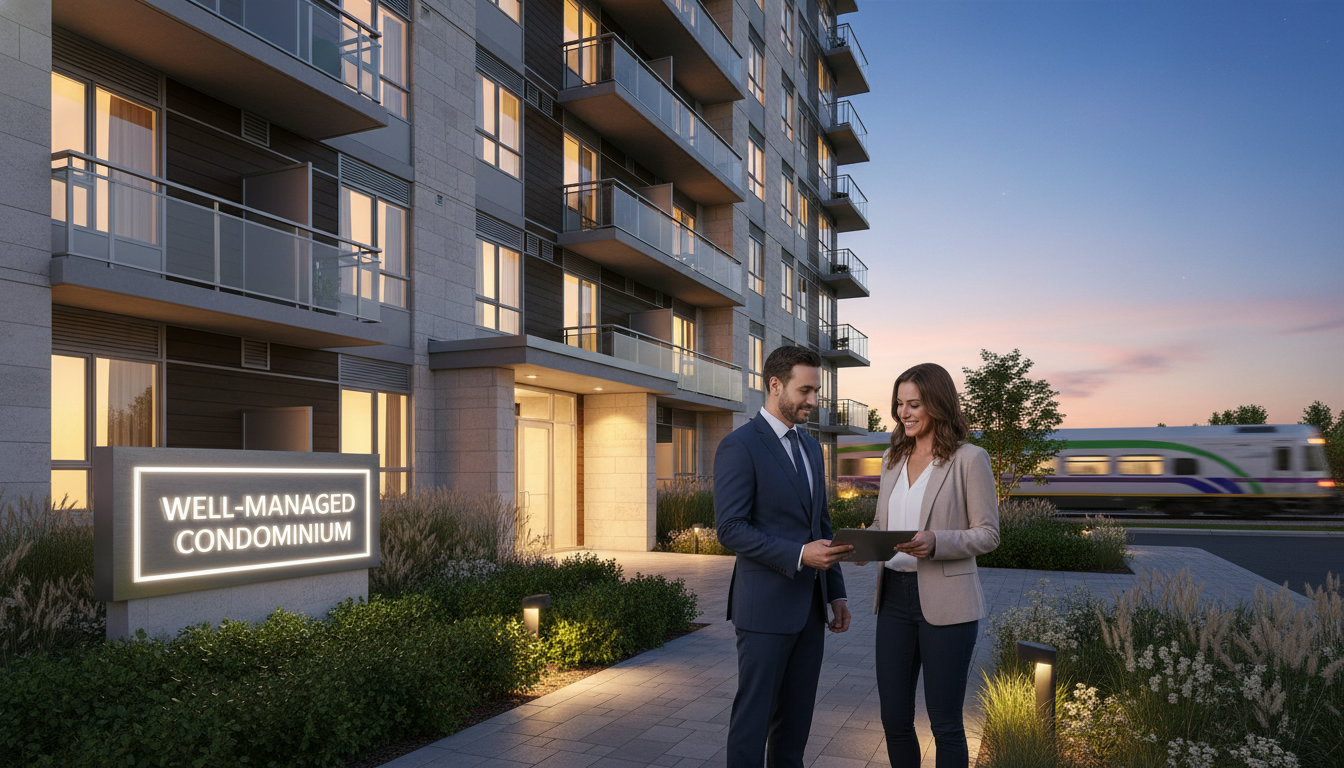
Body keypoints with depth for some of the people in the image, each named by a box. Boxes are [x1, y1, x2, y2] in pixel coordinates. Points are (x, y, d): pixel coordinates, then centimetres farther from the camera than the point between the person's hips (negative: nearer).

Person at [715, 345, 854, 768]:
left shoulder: (810, 447, 14)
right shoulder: (739, 446, -12)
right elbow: (731, 529, -18)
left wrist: (836, 592, 14)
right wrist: (799, 555, -24)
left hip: (810, 606, 7)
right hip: (765, 606, -7)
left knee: (796, 715, 15)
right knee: (754, 715, 4)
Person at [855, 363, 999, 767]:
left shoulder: (969, 459, -8)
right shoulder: (893, 458, 11)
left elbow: (988, 533, -8)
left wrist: (935, 543, -24)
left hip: (945, 601, -5)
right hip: (895, 596, 6)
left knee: (944, 723, 6)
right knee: (894, 718, 12)